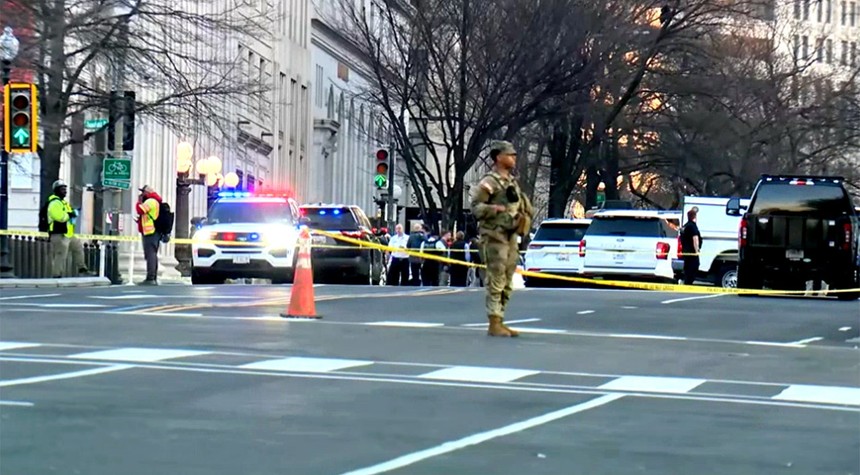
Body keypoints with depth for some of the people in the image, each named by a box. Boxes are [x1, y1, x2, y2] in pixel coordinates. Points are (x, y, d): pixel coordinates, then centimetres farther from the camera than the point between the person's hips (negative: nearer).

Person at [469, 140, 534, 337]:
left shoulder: (513, 182, 17)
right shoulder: (489, 182, -9)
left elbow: (523, 203, 28)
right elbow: (475, 207, -14)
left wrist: (525, 215, 9)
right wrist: (496, 209, -23)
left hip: (511, 237, 9)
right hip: (495, 237, -9)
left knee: (507, 284, 10)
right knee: (496, 282, -9)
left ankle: (500, 322, 16)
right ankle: (494, 324, -7)